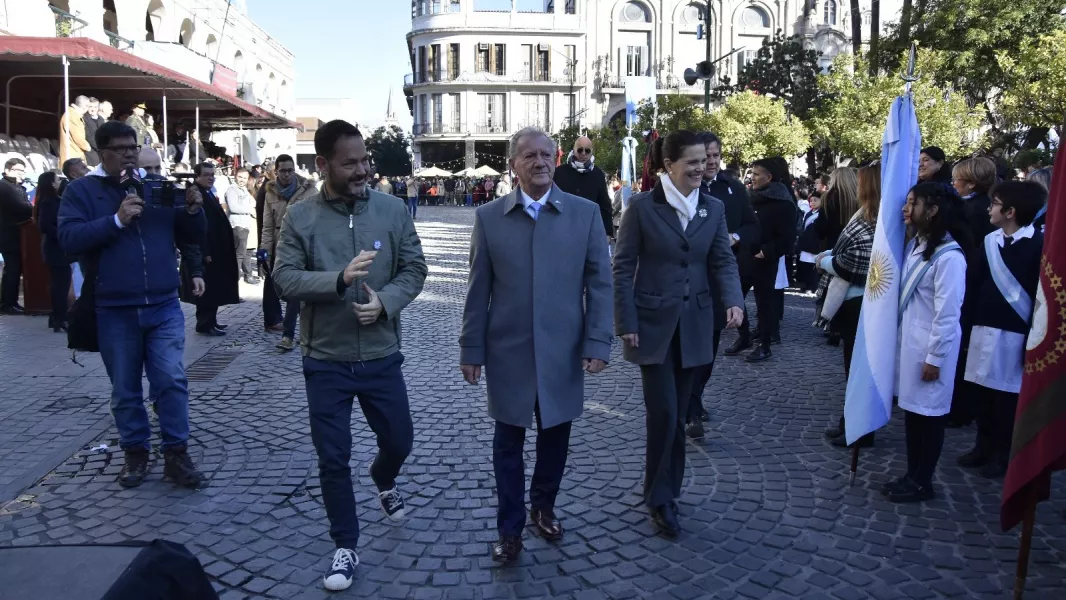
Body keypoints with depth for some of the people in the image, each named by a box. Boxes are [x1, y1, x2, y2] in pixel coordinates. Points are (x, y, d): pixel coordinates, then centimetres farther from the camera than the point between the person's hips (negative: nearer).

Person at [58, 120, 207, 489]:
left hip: (164, 307, 1)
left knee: (172, 380, -3)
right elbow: (68, 238, -13)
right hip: (114, 311, -1)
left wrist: (194, 210, -13)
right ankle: (135, 453, 24)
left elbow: (192, 235, 9)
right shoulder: (81, 190, 1)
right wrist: (116, 220, -24)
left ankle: (176, 454, 6)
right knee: (125, 390, 10)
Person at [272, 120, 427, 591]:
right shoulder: (299, 217, -6)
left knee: (398, 440, 15)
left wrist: (385, 302, -18)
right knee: (333, 457, 7)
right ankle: (345, 548, 25)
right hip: (326, 361, -1)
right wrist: (339, 278, -27)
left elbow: (414, 269, 0)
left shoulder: (392, 211, -3)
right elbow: (284, 278, -12)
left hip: (381, 355, 2)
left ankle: (383, 481, 52)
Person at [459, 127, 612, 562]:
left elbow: (599, 282, -2)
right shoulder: (489, 216, 0)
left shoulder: (586, 213, -1)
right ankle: (510, 528, 24)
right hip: (507, 352, 0)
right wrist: (471, 348, 1)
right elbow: (479, 289, 1)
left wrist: (598, 342, -8)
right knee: (508, 442, 9)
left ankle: (543, 507, 38)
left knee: (554, 436, 15)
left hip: (562, 352, 1)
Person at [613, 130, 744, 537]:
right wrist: (626, 323, -11)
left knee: (679, 413, 11)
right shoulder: (642, 206, -8)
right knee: (663, 412, -6)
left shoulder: (713, 208, 5)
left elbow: (723, 261, 6)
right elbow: (623, 267, -7)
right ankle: (660, 498, 10)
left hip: (693, 325, 4)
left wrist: (733, 300, -14)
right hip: (654, 324, -4)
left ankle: (666, 488, 27)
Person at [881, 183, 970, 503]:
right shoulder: (915, 245, 7)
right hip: (910, 343, 8)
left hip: (932, 348, -8)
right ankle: (912, 475, 27)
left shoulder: (948, 256, -20)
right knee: (912, 410, 15)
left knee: (929, 413, 5)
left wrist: (935, 357, -16)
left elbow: (947, 313, -19)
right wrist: (902, 343, 10)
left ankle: (922, 483, 18)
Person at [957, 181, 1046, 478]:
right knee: (983, 391, 10)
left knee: (1008, 396, 4)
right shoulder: (989, 241, 7)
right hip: (984, 329, 5)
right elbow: (973, 285, 8)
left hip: (1015, 334, -5)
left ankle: (1003, 454, 17)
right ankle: (984, 446, 25)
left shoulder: (1039, 244, -9)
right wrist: (966, 324, 4)